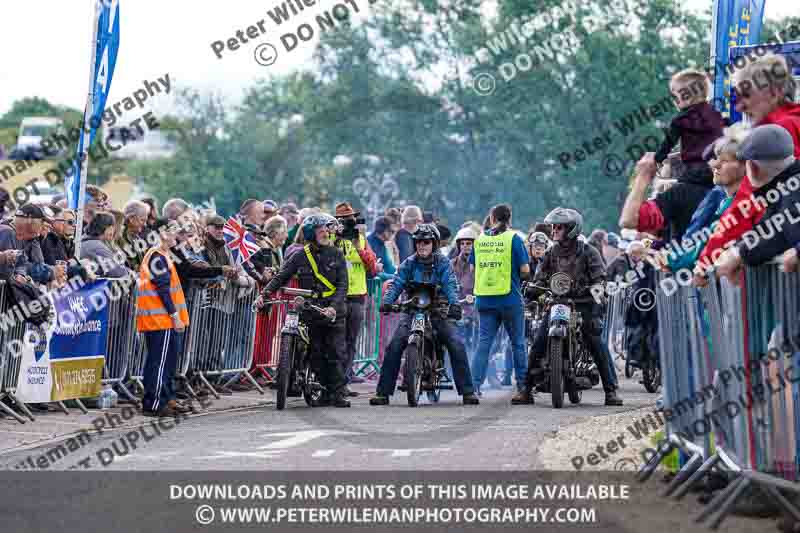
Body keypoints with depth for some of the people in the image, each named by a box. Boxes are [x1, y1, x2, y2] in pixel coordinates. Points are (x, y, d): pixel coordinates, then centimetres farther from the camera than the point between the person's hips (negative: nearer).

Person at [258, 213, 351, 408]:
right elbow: (281, 277, 2)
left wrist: (334, 306, -18)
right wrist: (264, 294, -12)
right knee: (318, 356, 4)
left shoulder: (336, 254, 2)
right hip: (310, 312, 1)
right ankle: (326, 393, 12)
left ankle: (338, 394, -2)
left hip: (334, 313, -1)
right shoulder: (300, 256, 5)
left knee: (335, 355, -6)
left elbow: (342, 285, -3)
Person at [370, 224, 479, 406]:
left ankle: (467, 391, -7)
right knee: (394, 346, -18)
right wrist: (387, 301, -26)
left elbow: (450, 285, -12)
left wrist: (454, 303, -32)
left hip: (436, 313, -1)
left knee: (457, 345, -16)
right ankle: (383, 392, -12)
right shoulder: (408, 263, 5)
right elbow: (397, 284, -6)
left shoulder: (442, 263, 2)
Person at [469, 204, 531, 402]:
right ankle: (523, 389, 7)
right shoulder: (514, 238, -4)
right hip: (510, 299, -3)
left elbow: (473, 269, 10)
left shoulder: (479, 239, 6)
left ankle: (474, 386, -4)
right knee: (517, 344, 6)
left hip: (484, 299, 3)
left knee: (483, 342, 5)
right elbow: (525, 271, -7)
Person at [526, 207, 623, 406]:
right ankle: (527, 387, -3)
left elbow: (599, 276, -4)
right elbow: (542, 276, 11)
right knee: (538, 342, -9)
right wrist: (532, 288, -10)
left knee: (598, 346, -10)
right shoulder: (551, 253, 13)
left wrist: (596, 288, -25)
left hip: (583, 303, -3)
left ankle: (610, 390, -5)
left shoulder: (588, 252, 1)